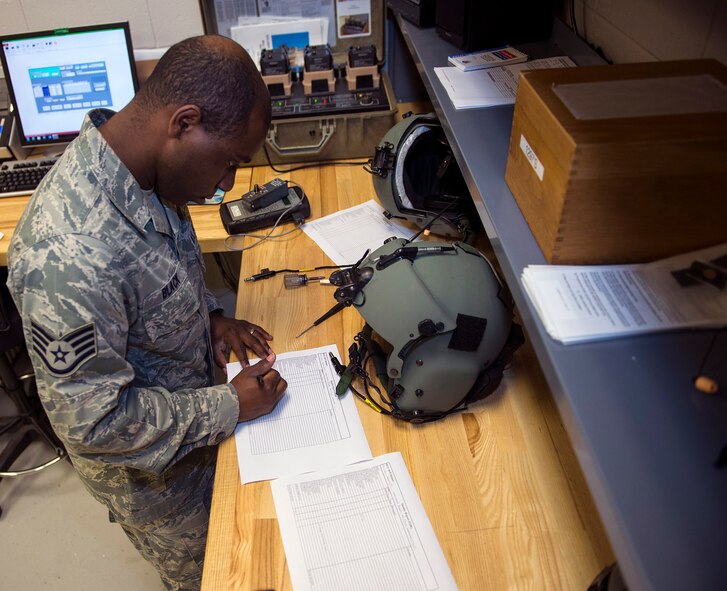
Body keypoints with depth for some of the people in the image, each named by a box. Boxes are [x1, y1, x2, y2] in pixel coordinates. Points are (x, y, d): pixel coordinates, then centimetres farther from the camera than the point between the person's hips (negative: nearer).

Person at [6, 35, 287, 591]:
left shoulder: (137, 168, -13)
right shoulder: (68, 256, -41)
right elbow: (94, 421, -31)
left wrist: (208, 316, -7)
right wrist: (231, 406, -22)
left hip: (192, 420, 7)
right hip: (149, 469, -7)